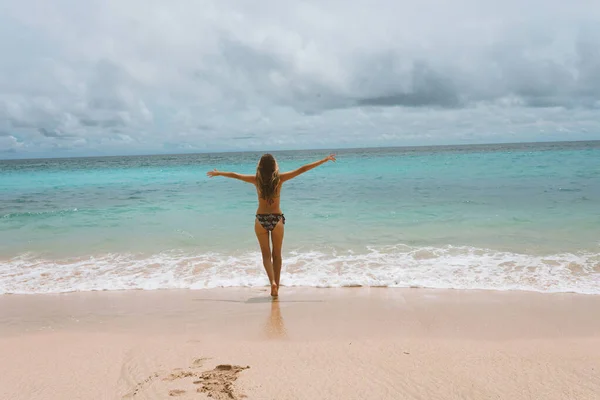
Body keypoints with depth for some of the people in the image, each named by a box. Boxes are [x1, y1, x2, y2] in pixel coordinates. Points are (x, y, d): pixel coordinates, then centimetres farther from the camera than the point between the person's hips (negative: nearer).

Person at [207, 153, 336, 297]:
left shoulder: (256, 179, -4)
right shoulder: (279, 178, -7)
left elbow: (235, 175, 9)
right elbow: (302, 169, -5)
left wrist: (218, 173, 25)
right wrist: (325, 160, -1)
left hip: (261, 219, 0)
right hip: (277, 219, 0)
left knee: (266, 254, 8)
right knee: (277, 255, 12)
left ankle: (272, 282, -13)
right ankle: (276, 287, 13)